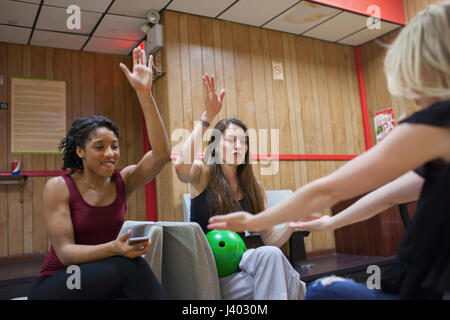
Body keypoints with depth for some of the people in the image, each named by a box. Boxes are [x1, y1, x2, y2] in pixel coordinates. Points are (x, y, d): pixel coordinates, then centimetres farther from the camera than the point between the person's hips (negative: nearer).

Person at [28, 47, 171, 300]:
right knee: (129, 266, -31)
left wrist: (144, 93, -26)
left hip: (108, 281, 3)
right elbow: (64, 252, -16)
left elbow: (162, 153, -20)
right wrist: (114, 248, -35)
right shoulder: (59, 187, -10)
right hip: (55, 285, -3)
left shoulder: (124, 181, -3)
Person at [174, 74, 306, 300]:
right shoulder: (203, 175, -5)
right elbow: (181, 166, -31)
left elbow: (270, 239, 5)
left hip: (236, 267, 4)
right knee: (270, 255, -29)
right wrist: (207, 117, -29)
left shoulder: (254, 188, 7)